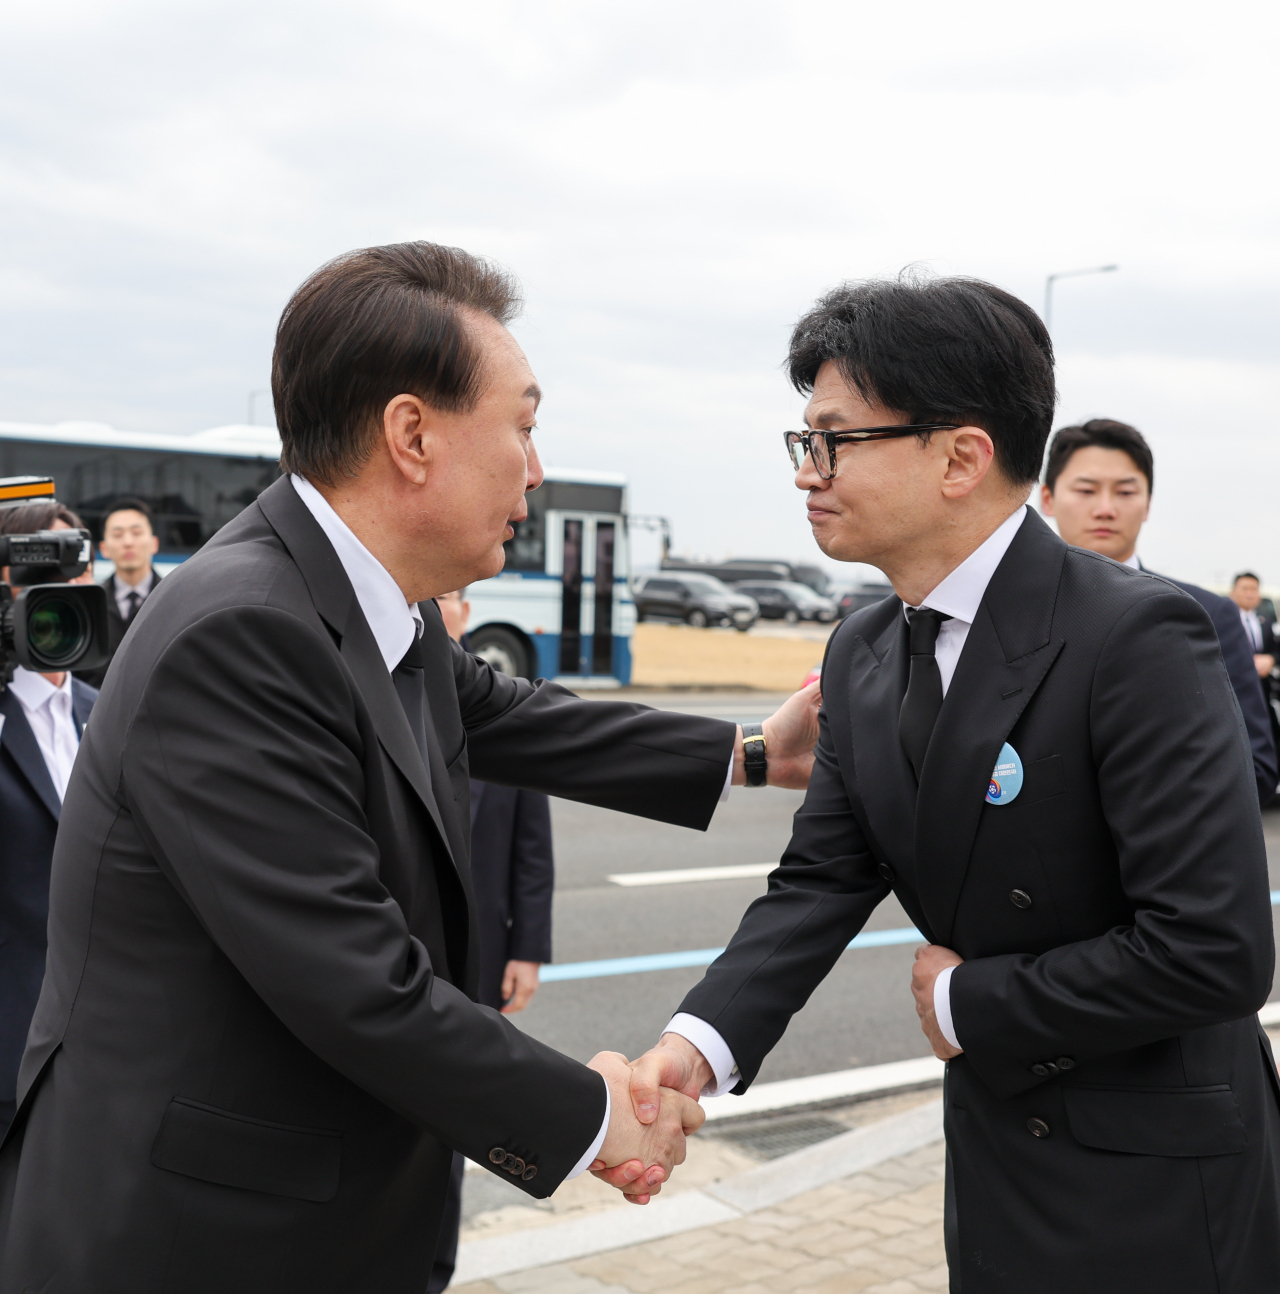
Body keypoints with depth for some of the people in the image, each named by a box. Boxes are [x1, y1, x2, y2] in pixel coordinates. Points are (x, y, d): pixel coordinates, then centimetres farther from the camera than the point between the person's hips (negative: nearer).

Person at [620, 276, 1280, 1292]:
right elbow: (821, 880, 0)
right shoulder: (863, 656, 0)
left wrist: (970, 1002, -17)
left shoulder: (1136, 637, -25)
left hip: (1155, 1186, -6)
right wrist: (701, 1040, -17)